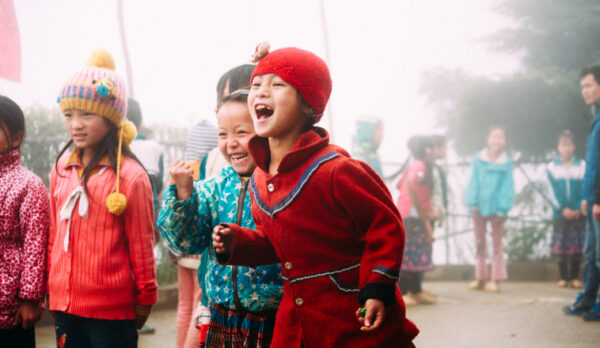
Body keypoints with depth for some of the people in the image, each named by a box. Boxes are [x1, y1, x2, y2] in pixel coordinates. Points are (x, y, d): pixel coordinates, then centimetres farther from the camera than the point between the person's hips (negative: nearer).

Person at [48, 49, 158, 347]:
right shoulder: (61, 170, 8)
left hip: (112, 310, -5)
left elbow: (141, 244, -5)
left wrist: (145, 298, -1)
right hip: (64, 303, 5)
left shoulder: (130, 176, -9)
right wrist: (51, 286, 16)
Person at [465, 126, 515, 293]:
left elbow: (507, 187, -5)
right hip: (480, 207, 2)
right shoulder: (478, 159, -1)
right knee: (479, 243, 10)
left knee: (497, 244, 3)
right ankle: (480, 278, 19)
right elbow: (473, 182, 0)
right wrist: (472, 204, -7)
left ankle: (495, 280, 7)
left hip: (496, 208, -2)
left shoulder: (506, 162, -4)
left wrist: (502, 209, -12)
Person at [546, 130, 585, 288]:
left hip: (578, 214, 0)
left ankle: (574, 277, 8)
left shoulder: (582, 166, 3)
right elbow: (554, 191, 0)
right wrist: (563, 209, -11)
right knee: (561, 246, -1)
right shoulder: (552, 167, 6)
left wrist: (579, 209, -12)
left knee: (577, 246, 0)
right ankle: (563, 278, 6)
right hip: (560, 214, 0)